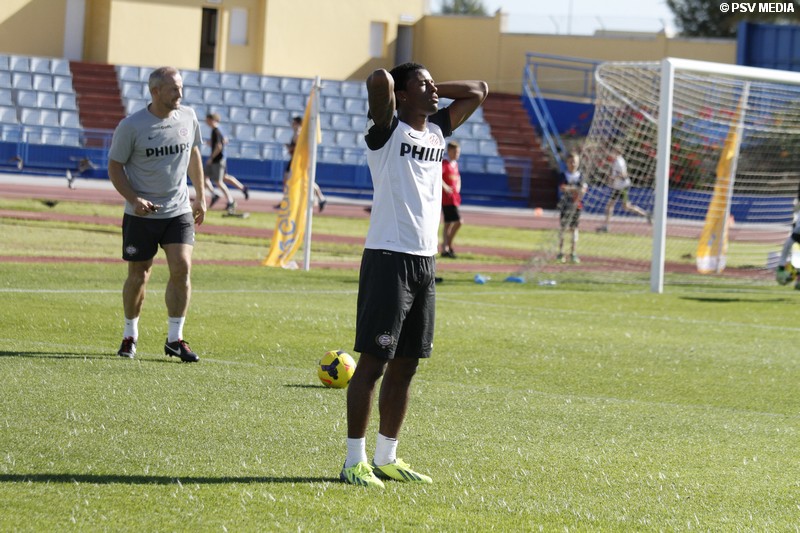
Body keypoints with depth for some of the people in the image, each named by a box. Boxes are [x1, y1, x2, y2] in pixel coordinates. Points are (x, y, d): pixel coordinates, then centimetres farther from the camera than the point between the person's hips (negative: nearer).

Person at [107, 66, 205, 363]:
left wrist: (200, 196, 19)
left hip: (179, 211, 3)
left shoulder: (188, 118, 2)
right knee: (138, 275, 6)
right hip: (141, 213, -2)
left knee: (182, 268, -11)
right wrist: (133, 199, -18)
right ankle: (130, 335, 26)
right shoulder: (131, 126, -11)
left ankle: (175, 339, -3)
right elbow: (114, 166, -4)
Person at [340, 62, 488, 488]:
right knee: (373, 360, -6)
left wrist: (435, 92, 12)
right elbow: (379, 81, -24)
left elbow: (478, 91, 24)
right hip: (388, 257, -7)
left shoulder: (437, 130, 14)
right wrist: (387, 83, -2)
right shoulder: (387, 131, -6)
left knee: (405, 364, 10)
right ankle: (355, 461, -3)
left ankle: (386, 457, 18)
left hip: (425, 261, 7)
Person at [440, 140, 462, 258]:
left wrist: (458, 187, 18)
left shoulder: (455, 164, 16)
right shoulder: (445, 163, -11)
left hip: (454, 198, 9)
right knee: (458, 221, -13)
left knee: (449, 223, 11)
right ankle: (448, 245, -5)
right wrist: (445, 186, -30)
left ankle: (445, 248, 15)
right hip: (447, 198, -9)